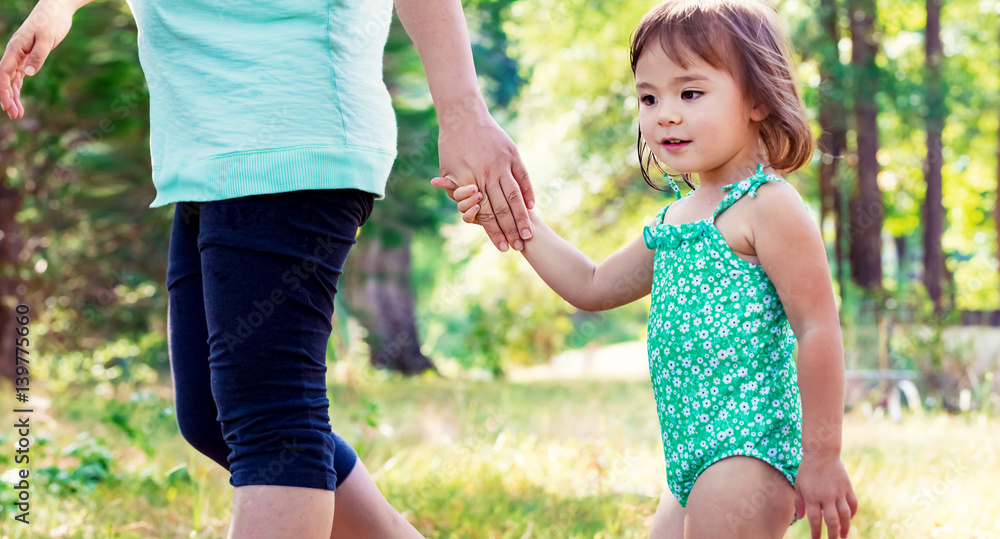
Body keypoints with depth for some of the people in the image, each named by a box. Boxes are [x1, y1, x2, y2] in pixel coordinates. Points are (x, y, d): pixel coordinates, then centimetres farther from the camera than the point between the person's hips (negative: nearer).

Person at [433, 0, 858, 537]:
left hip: (749, 452, -10)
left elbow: (819, 329, -14)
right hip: (693, 462, 10)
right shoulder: (673, 220, 17)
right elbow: (593, 287, 27)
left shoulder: (768, 206, -10)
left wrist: (822, 458, -15)